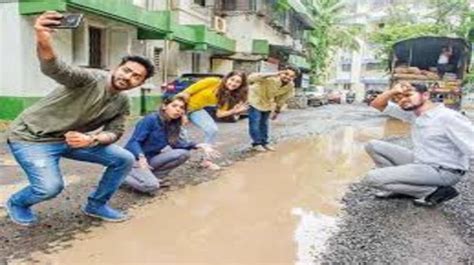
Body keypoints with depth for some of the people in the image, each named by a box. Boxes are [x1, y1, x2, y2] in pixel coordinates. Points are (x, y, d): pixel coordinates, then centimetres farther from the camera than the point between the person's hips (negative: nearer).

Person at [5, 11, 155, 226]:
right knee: (51, 187, -25)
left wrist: (91, 139, -25)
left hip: (72, 139, 6)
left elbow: (114, 132, -1)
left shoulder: (122, 103, -2)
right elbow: (54, 69, -42)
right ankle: (17, 203, 12)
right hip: (31, 137, -6)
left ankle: (96, 205, 14)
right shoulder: (91, 79, -24)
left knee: (125, 159, -4)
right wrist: (44, 42, -66)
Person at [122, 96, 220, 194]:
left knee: (183, 154, -11)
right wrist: (141, 157, -39)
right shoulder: (151, 119, -19)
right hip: (134, 159, -6)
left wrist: (199, 146, -14)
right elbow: (134, 141, -20)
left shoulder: (173, 125, 1)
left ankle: (150, 176, -5)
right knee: (151, 185, -30)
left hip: (150, 159, 7)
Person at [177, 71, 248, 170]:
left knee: (212, 130, -3)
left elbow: (219, 113, -7)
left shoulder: (229, 97, -5)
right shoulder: (213, 82, -23)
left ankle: (207, 160, 7)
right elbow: (191, 89, -21)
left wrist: (233, 111, -23)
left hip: (197, 109, 6)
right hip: (184, 103, -6)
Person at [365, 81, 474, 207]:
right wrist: (392, 91, -14)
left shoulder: (448, 117, -20)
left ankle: (434, 192, -8)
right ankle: (399, 186, 8)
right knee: (374, 146, 7)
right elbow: (377, 104, 7)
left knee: (373, 178, -19)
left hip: (442, 171, -8)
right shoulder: (413, 113, 4)